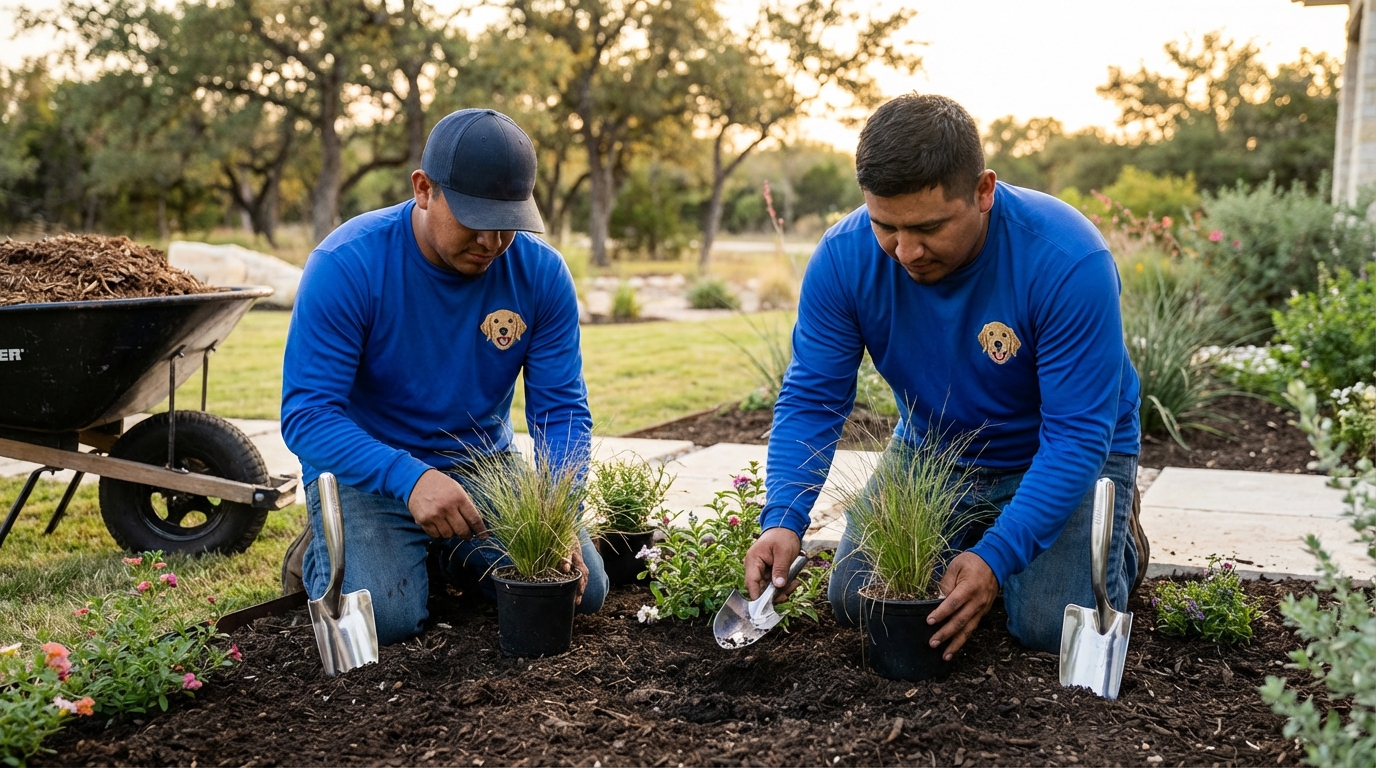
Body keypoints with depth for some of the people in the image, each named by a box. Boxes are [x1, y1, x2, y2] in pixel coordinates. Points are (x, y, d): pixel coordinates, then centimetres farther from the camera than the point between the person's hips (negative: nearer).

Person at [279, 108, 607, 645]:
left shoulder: (542, 274, -12)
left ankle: (450, 554, 18)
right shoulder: (347, 265, -22)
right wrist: (410, 478, -41)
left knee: (583, 589, -9)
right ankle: (321, 554, 10)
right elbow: (306, 413, -25)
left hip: (483, 463, 4)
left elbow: (561, 409, -10)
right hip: (365, 468, -3)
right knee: (383, 617, -26)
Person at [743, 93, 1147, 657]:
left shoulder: (1068, 261, -33)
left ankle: (1119, 534, 14)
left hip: (1059, 458, -3)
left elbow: (1077, 435, -31)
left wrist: (996, 558, -39)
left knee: (1053, 627, -20)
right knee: (855, 602, -8)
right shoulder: (844, 257, -21)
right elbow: (811, 400, -16)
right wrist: (783, 520, -32)